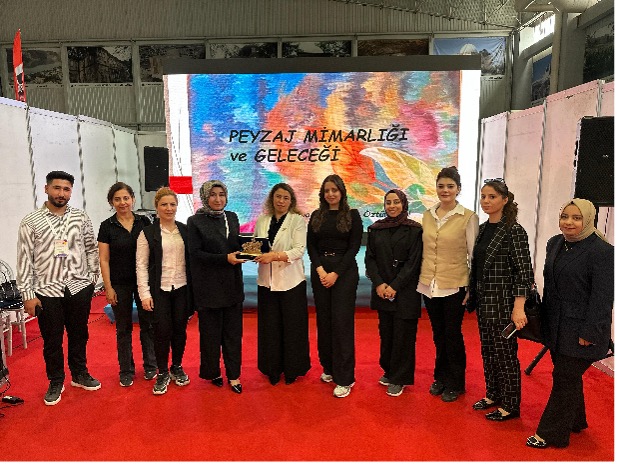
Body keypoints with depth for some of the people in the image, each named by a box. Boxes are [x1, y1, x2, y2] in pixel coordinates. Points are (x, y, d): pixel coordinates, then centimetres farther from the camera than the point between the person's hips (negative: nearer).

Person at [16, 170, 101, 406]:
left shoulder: (81, 217, 1)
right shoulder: (30, 222, -4)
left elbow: (91, 249, 8)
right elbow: (24, 259, -4)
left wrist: (93, 277, 6)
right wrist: (27, 294, -6)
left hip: (79, 288, 2)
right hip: (47, 291, -1)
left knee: (79, 335, 15)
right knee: (52, 340, 11)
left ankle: (80, 374, 35)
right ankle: (56, 382, 30)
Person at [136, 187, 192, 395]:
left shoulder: (185, 230, 5)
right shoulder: (148, 233, -3)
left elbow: (191, 260, 7)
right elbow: (141, 265, -4)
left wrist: (193, 289, 4)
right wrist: (145, 293, -9)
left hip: (181, 288, 2)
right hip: (159, 290, -2)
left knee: (180, 329, 9)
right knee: (162, 331, 2)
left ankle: (177, 368, 29)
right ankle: (162, 373, 20)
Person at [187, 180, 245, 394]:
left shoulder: (232, 218, 9)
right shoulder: (195, 221, -5)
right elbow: (195, 253, -11)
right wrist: (225, 259, -20)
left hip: (232, 284, 4)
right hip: (209, 286, -4)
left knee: (233, 330, 8)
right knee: (211, 332, 7)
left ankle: (233, 375, 19)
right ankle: (212, 372, 26)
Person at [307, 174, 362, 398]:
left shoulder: (352, 215, -1)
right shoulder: (316, 216, 9)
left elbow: (354, 247, -6)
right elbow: (311, 246, 6)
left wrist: (335, 273, -12)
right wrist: (320, 270, -9)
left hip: (344, 271, -4)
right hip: (319, 271, 4)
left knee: (342, 321, -4)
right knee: (324, 320, 9)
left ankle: (344, 378, 4)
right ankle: (328, 367, 26)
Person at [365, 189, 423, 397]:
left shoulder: (414, 230, -4)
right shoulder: (376, 229, 7)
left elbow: (413, 262, -9)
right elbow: (370, 259, 5)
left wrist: (395, 286, -13)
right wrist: (379, 283, -8)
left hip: (405, 291, -3)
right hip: (382, 291, 4)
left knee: (403, 334, 2)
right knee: (385, 332, 12)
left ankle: (399, 379, 15)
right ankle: (388, 370, 30)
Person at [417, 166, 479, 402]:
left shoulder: (468, 217, -8)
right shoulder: (427, 215, 5)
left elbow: (474, 255, -6)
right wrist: (421, 278, 10)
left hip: (454, 285, -4)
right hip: (429, 285, 4)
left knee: (453, 335, 6)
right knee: (438, 334, 17)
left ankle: (455, 384, 26)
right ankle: (440, 377, 35)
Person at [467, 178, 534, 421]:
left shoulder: (514, 230, -14)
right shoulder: (483, 229, 8)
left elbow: (524, 271, -16)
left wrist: (518, 308, -20)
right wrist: (472, 296, 14)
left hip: (503, 302, -7)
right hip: (483, 301, 7)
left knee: (505, 353, 5)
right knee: (487, 350, 17)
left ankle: (510, 406, 22)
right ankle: (493, 394, 35)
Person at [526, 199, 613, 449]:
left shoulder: (601, 251, -16)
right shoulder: (555, 243, 6)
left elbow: (602, 297, -17)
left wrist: (589, 332, -18)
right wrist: (544, 319, 17)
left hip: (579, 329, -7)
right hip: (556, 326, 7)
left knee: (565, 378, 2)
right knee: (568, 375, 20)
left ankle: (551, 433, 15)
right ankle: (575, 421, 40)